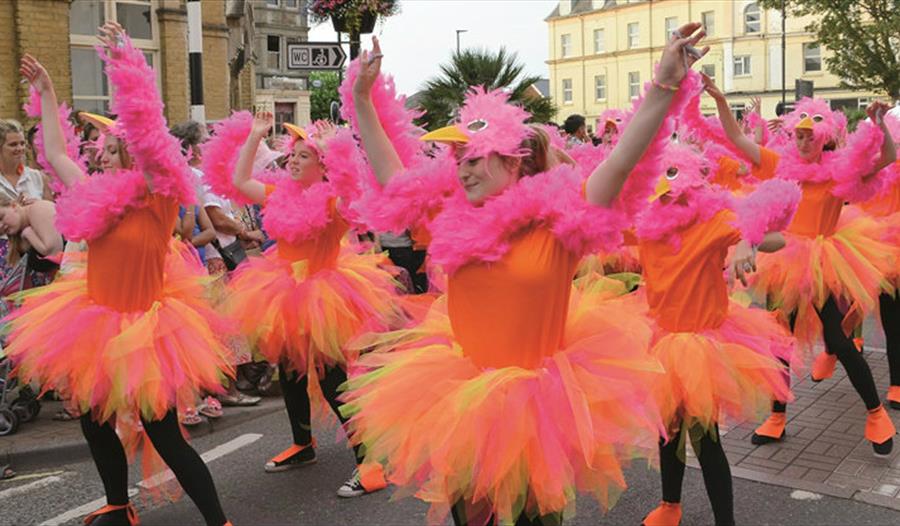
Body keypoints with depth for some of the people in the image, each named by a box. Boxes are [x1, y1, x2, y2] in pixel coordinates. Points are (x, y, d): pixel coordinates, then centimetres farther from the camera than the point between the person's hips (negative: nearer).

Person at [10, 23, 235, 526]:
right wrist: (46, 91, 22)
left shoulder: (159, 196, -12)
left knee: (163, 436, -4)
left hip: (142, 330, -7)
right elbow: (55, 152, 18)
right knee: (95, 420, 19)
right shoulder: (99, 196, 5)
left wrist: (123, 60, -28)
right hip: (95, 323, 8)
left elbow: (148, 129, -25)